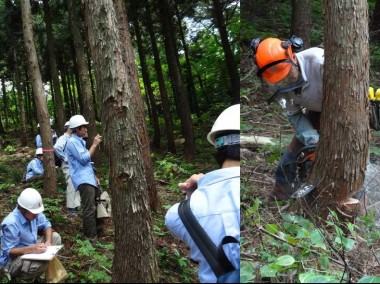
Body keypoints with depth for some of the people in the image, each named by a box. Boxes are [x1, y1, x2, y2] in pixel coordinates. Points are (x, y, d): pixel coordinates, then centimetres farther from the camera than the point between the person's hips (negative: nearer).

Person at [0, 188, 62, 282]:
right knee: (42, 262, -33)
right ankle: (20, 278, -3)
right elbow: (9, 251, -28)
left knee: (55, 237, 0)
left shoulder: (32, 212, -12)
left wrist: (48, 241, -17)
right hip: (12, 259, -8)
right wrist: (31, 249, -40)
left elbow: (46, 225, 2)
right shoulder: (11, 224, -32)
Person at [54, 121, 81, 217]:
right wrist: (65, 158, -21)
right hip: (69, 166, -8)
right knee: (71, 186, -6)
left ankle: (76, 206, 21)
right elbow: (56, 147, -29)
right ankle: (70, 208, 3)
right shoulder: (63, 138, -11)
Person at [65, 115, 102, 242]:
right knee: (89, 209, -10)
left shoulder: (79, 141, 18)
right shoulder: (72, 142, -13)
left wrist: (94, 176, 20)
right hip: (83, 180, -11)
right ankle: (91, 238, -3)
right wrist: (94, 145, -13)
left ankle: (96, 227, 39)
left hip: (88, 178, 11)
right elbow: (84, 159, -20)